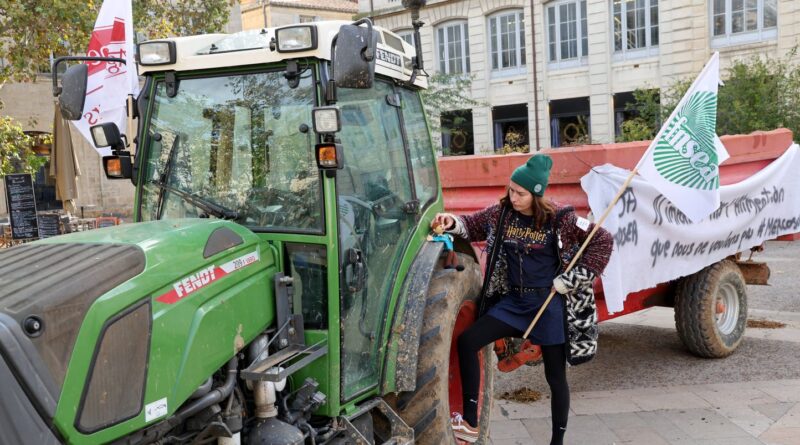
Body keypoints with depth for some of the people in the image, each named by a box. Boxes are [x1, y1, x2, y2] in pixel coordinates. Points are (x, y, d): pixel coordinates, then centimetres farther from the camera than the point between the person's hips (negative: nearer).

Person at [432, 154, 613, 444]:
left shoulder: (560, 219, -13)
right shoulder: (501, 213, -2)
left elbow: (603, 241, -8)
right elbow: (473, 225, 12)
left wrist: (572, 279, -12)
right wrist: (453, 224, -12)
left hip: (549, 305, -4)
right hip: (513, 301, 4)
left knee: (555, 376, 7)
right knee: (467, 341, -11)